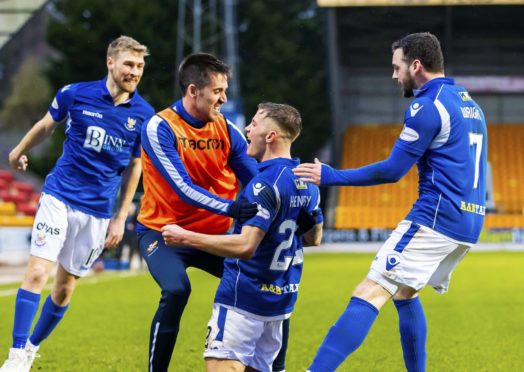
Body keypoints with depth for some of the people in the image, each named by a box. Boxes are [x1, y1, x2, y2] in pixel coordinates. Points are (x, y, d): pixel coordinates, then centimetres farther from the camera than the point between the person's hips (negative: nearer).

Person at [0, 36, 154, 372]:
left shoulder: (144, 114, -4)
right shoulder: (76, 94, -8)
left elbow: (134, 166, 7)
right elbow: (46, 126, 12)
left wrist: (121, 218, 6)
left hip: (99, 211, 2)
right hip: (60, 196, -2)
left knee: (66, 287, 9)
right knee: (37, 273, -14)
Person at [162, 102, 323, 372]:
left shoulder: (265, 183, -19)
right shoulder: (305, 180, 8)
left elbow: (245, 246, -27)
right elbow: (313, 237, 20)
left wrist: (186, 238, -22)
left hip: (246, 296, -9)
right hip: (282, 298, 9)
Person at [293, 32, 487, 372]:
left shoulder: (427, 106, -9)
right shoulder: (469, 103, 18)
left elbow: (393, 170, -11)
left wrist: (331, 176, -4)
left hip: (435, 218, -9)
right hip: (469, 223, 9)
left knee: (370, 294, -16)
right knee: (404, 292, 24)